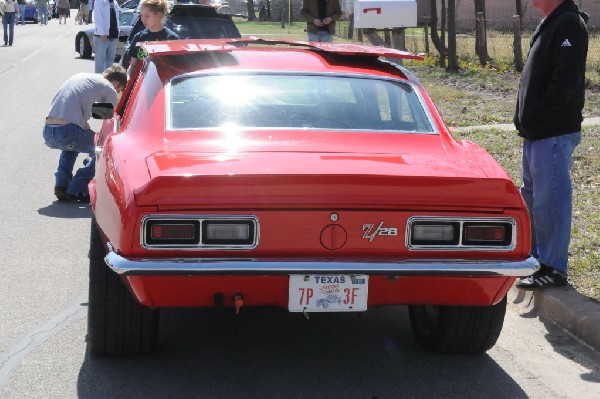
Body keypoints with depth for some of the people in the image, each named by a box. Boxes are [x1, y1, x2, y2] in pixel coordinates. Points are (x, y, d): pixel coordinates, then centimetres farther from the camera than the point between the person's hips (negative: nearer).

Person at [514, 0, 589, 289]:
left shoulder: (569, 24, -15)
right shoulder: (548, 24, 16)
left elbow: (565, 81, -23)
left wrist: (537, 118, -20)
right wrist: (525, 120, 12)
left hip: (555, 134, -10)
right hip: (537, 133, 10)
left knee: (550, 200, -5)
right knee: (531, 195, 18)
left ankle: (553, 268, 3)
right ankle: (535, 256, 30)